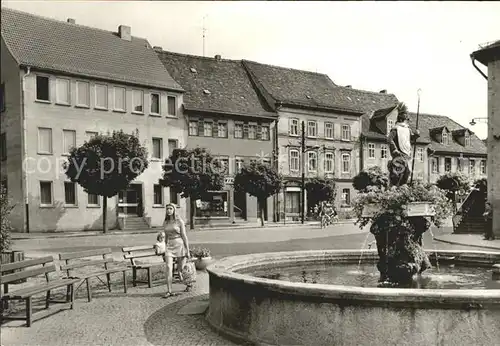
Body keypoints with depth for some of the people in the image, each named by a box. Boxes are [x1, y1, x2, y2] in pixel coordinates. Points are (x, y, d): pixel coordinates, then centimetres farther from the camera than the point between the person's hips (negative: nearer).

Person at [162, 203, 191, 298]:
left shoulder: (179, 221, -4)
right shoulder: (165, 223, 10)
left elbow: (184, 236, -5)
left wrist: (187, 250, -7)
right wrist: (165, 251, 18)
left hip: (179, 245, -4)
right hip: (169, 246, 4)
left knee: (181, 270, 4)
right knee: (168, 267, -14)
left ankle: (188, 284, 32)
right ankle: (169, 291, -13)